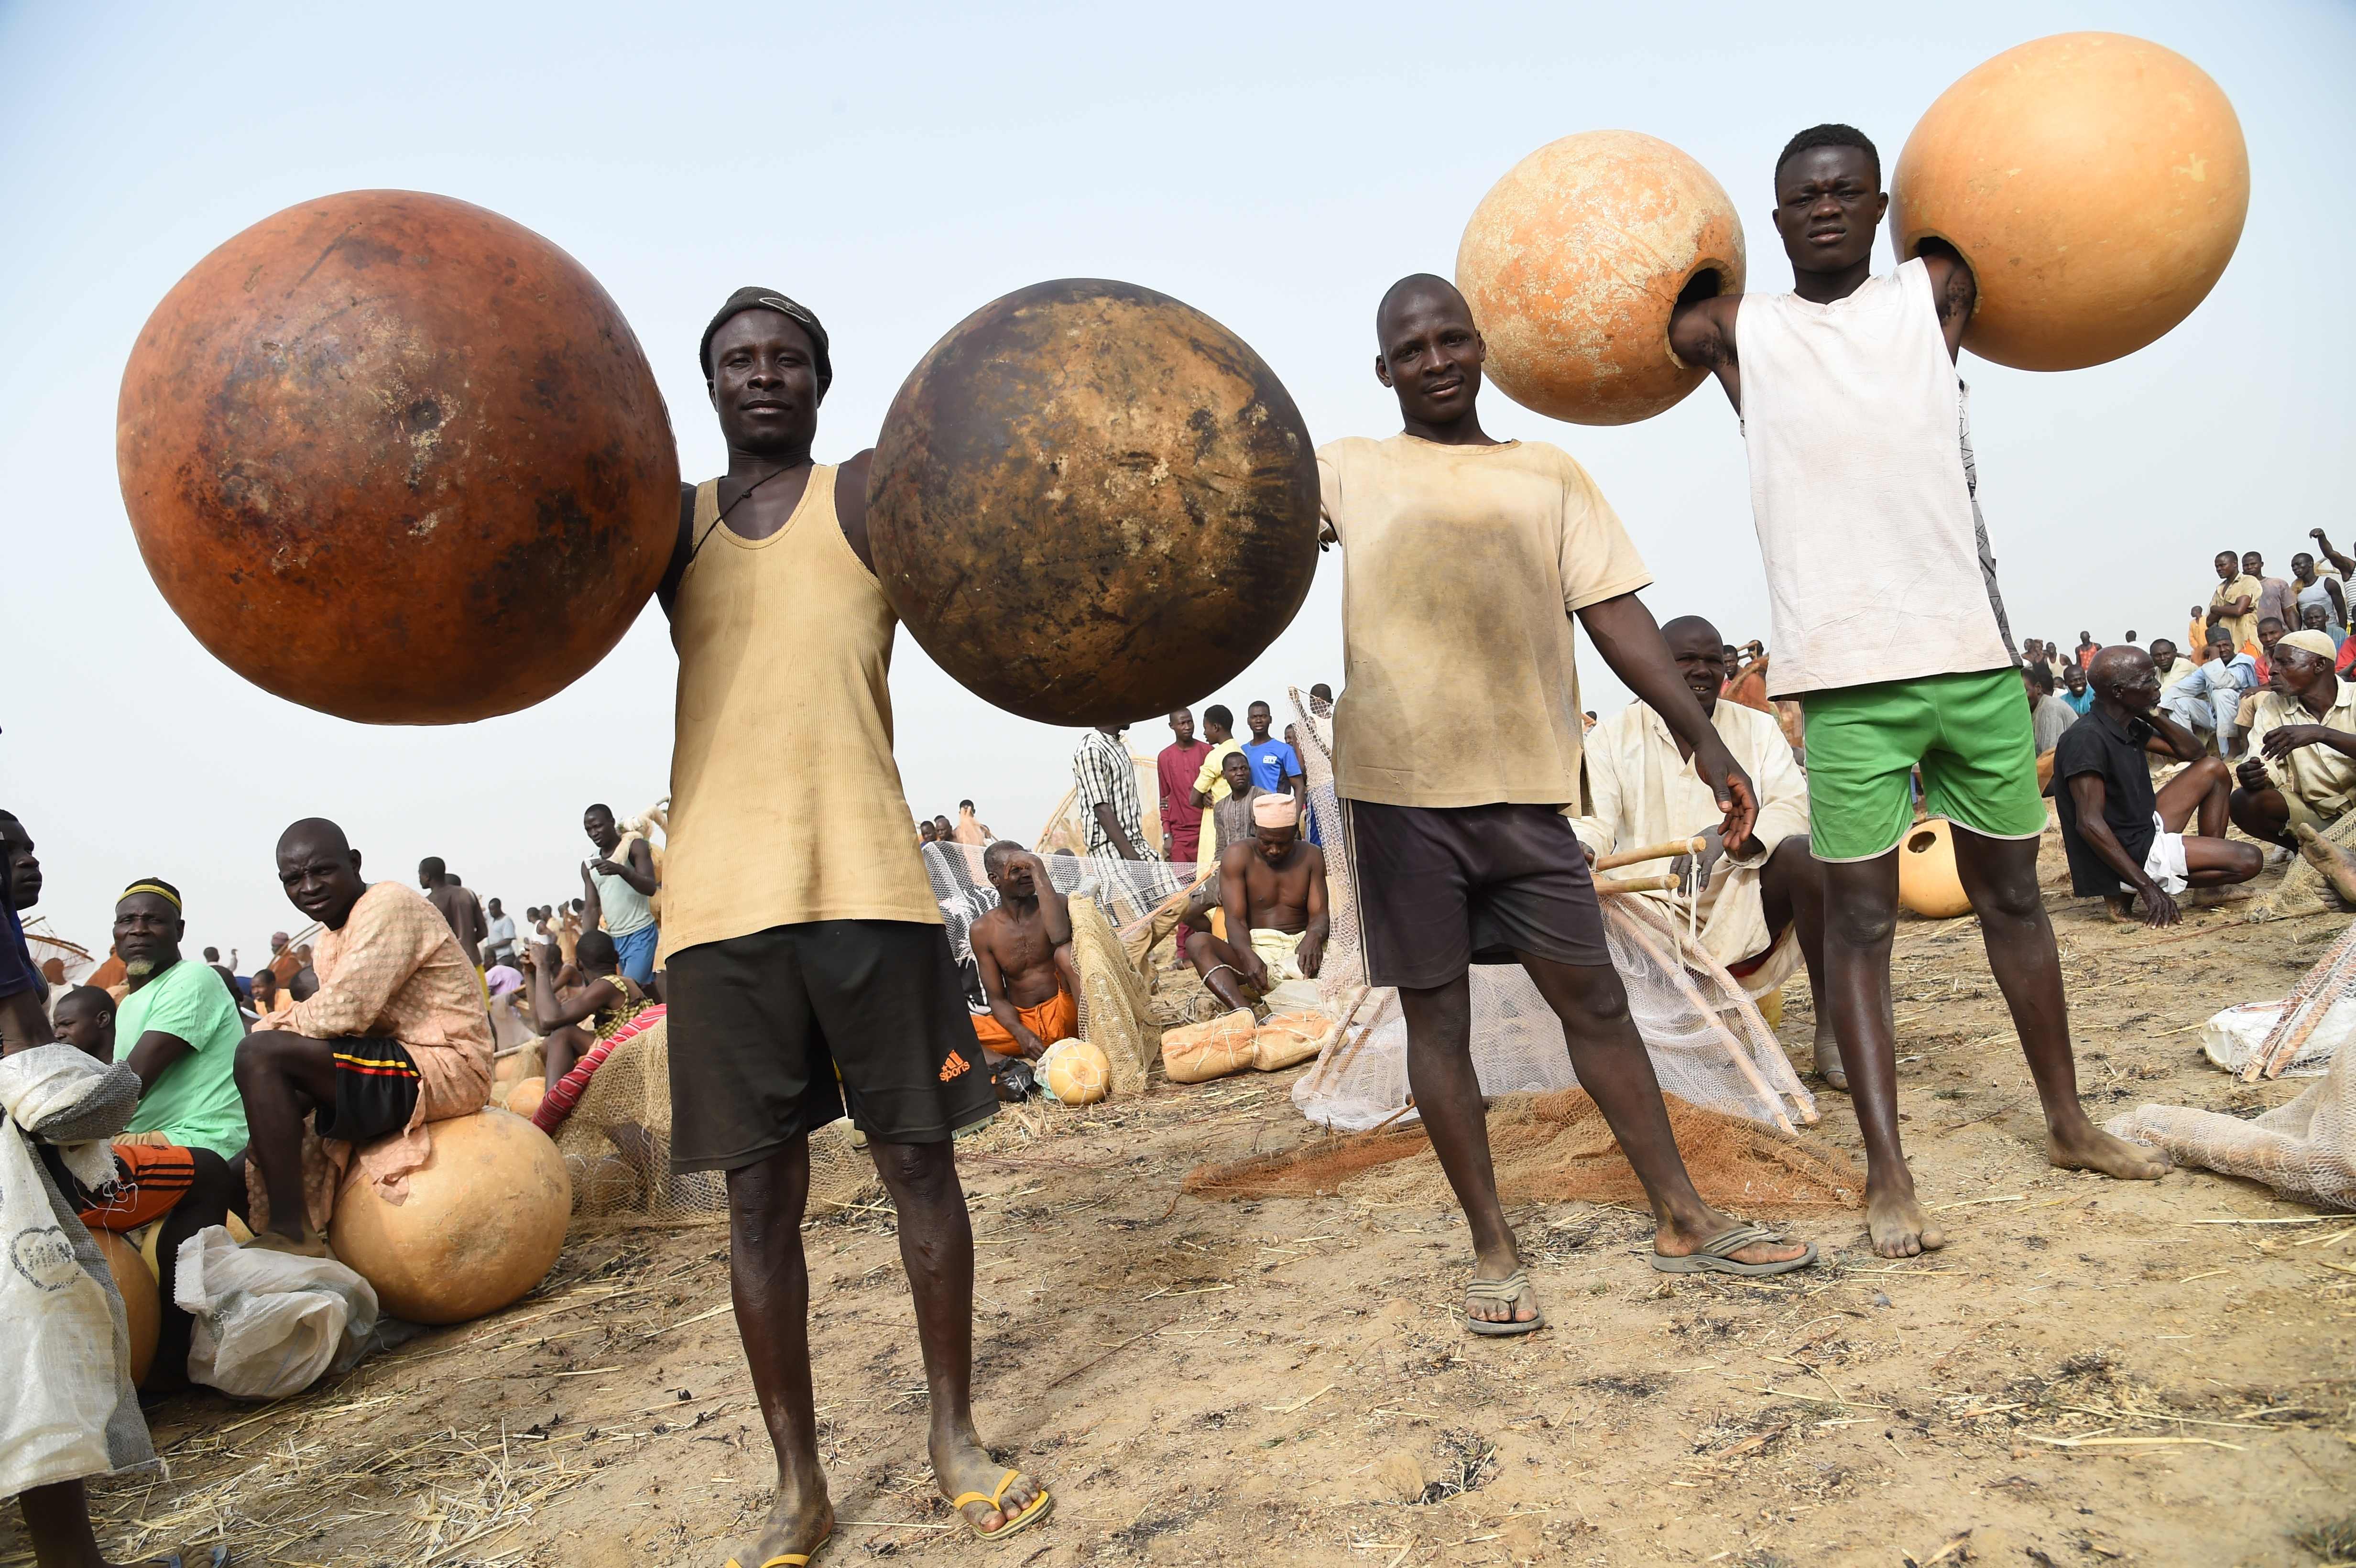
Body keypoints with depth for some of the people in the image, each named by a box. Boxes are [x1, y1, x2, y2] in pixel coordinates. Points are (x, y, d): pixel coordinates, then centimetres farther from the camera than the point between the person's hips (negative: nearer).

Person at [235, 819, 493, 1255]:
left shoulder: (387, 904, -11)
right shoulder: (330, 945, 20)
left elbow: (344, 1011, -20)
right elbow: (337, 1021, 10)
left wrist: (273, 1028, -4)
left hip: (446, 1068, -11)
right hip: (401, 1062, 11)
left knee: (261, 1055, -20)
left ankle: (291, 1233, -19)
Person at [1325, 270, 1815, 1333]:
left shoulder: (1550, 475, 13)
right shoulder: (1351, 471, 9)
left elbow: (1614, 611, 8)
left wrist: (1700, 735, 0)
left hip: (1524, 783, 2)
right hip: (1399, 781, -1)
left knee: (1593, 996, 8)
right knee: (1435, 1012, 4)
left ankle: (1682, 1221, 22)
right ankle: (1492, 1251, 18)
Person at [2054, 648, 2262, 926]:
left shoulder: (2131, 728, 6)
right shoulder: (2087, 740, -24)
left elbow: (2195, 752, 15)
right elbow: (2090, 824, -28)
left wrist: (2154, 716, -3)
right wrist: (2147, 886, -28)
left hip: (2146, 833, 10)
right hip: (2126, 853, -10)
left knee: (2213, 768, 15)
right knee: (2249, 859, -11)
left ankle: (2213, 874, 11)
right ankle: (2127, 891, -5)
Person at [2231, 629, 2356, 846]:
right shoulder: (2273, 706, 3)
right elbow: (2266, 768, -6)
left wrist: (2320, 734, -40)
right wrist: (2251, 775, -29)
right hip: (2314, 815, 3)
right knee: (2243, 802, -23)